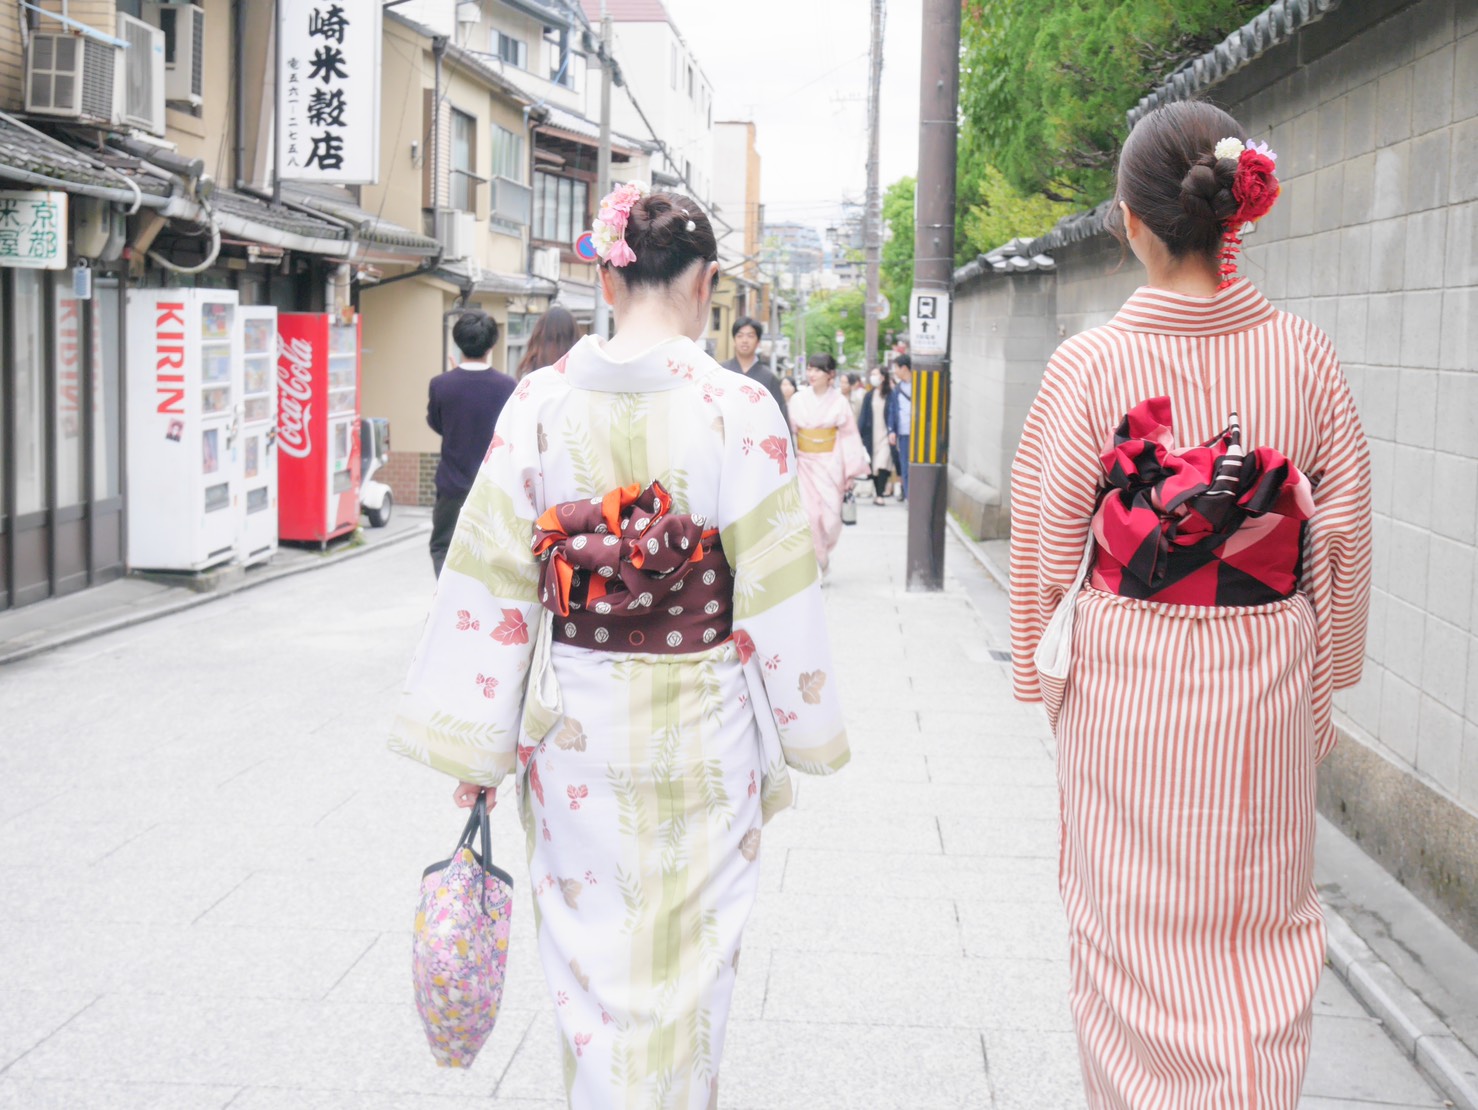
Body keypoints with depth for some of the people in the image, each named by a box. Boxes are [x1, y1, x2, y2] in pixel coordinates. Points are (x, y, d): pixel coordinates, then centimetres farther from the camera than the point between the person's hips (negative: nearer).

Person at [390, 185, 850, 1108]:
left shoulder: (541, 402, -6)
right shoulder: (738, 410, -12)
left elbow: (492, 580, -4)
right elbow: (775, 589, -8)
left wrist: (475, 746, 3)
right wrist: (807, 728, 5)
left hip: (572, 721, 2)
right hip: (698, 726, -2)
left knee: (589, 955, 17)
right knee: (686, 961, 15)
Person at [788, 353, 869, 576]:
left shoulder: (839, 401, -3)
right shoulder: (799, 400, 0)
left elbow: (849, 437, -2)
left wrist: (850, 472, -4)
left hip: (830, 465, -1)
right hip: (805, 464, 1)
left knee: (830, 516, -1)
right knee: (809, 515, -6)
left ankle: (823, 557, 27)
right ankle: (815, 564, 6)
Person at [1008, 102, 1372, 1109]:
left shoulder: (1091, 362, -13)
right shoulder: (1305, 355, -6)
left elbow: (1046, 540, -7)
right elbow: (1345, 540, 0)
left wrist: (1040, 673, 8)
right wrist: (1325, 685, 12)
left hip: (1127, 683, -2)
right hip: (1267, 685, 2)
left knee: (1136, 930, 14)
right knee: (1264, 930, 17)